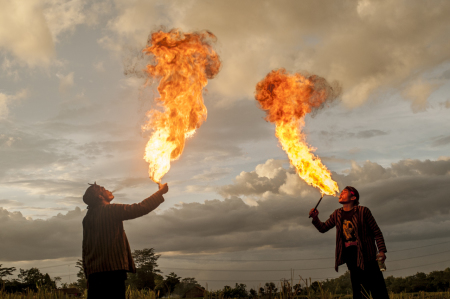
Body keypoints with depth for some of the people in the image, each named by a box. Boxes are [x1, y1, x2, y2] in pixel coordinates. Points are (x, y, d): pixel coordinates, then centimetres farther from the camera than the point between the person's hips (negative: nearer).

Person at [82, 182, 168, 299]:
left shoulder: (87, 218, 17)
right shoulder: (110, 210, -6)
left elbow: (85, 248, 18)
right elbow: (141, 208, -7)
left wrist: (87, 272, 22)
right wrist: (160, 192, 5)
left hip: (93, 271, 8)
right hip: (112, 268, -8)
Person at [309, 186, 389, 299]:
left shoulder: (363, 211, -5)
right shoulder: (337, 214, 10)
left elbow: (377, 232, -3)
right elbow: (323, 228, 17)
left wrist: (382, 250, -12)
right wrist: (315, 218, -2)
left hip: (365, 254, -4)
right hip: (349, 255, 5)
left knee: (378, 290, -7)